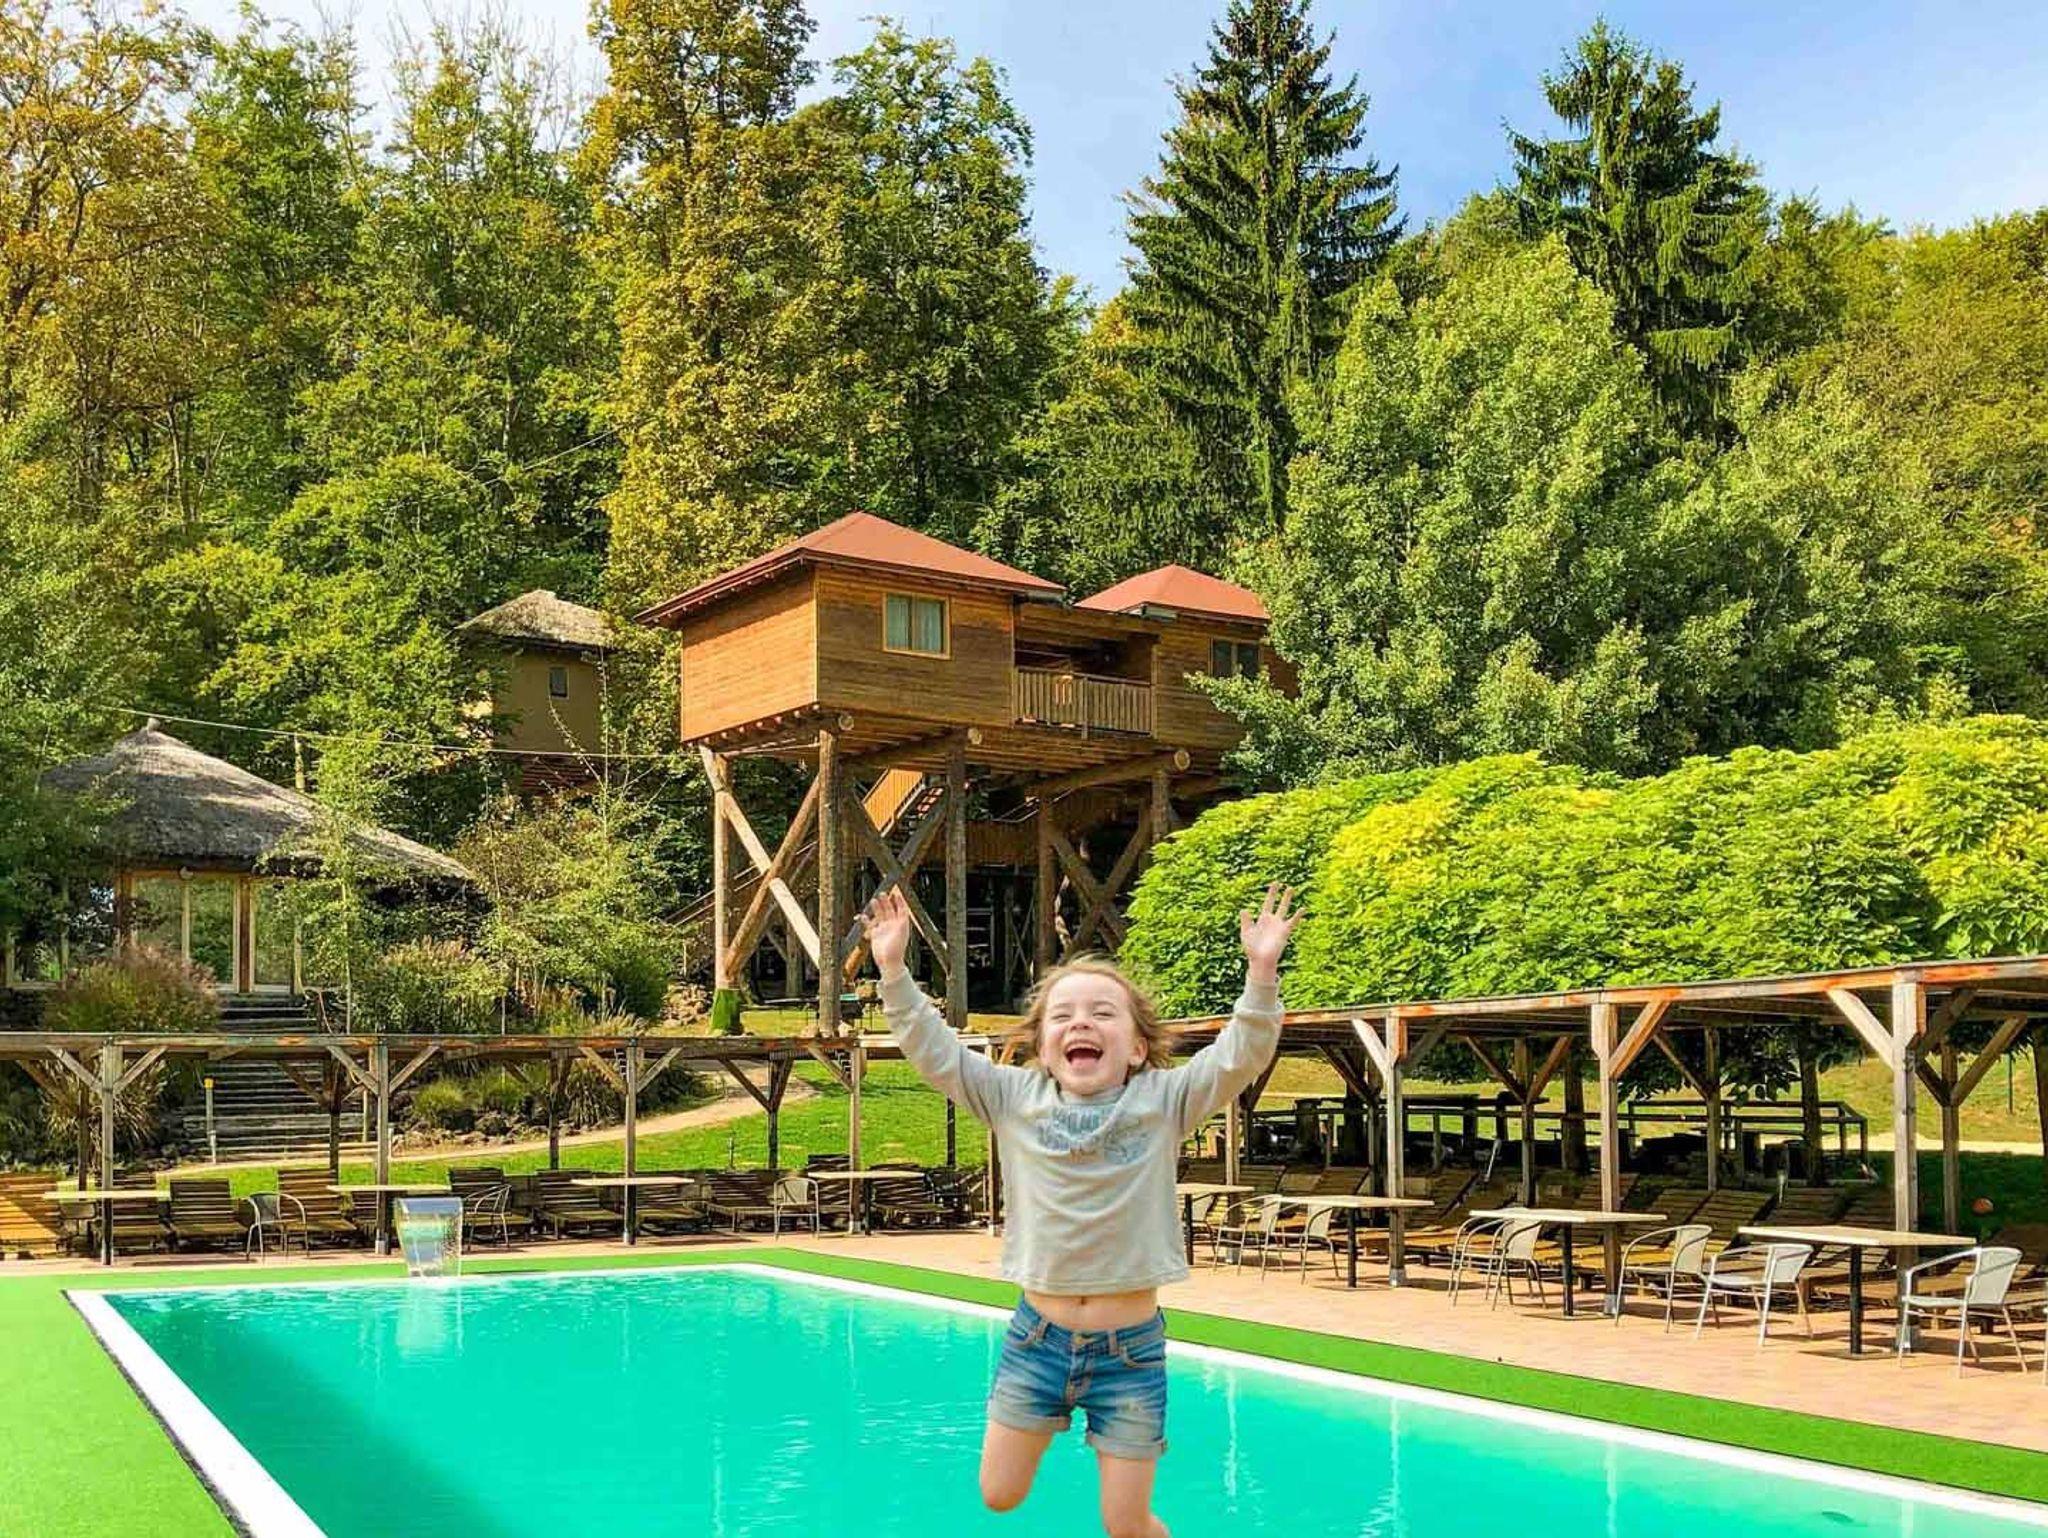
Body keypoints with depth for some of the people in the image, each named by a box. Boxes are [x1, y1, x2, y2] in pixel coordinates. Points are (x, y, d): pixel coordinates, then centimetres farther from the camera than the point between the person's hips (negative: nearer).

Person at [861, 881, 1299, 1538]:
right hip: (1038, 1335, 2)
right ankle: (1053, 1414, 41)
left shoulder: (1163, 1100, -5)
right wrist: (894, 969, -14)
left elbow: (1240, 1057, -15)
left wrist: (1261, 973, -29)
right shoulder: (1016, 1097, -1)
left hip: (1129, 1345, -2)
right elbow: (934, 1051, -4)